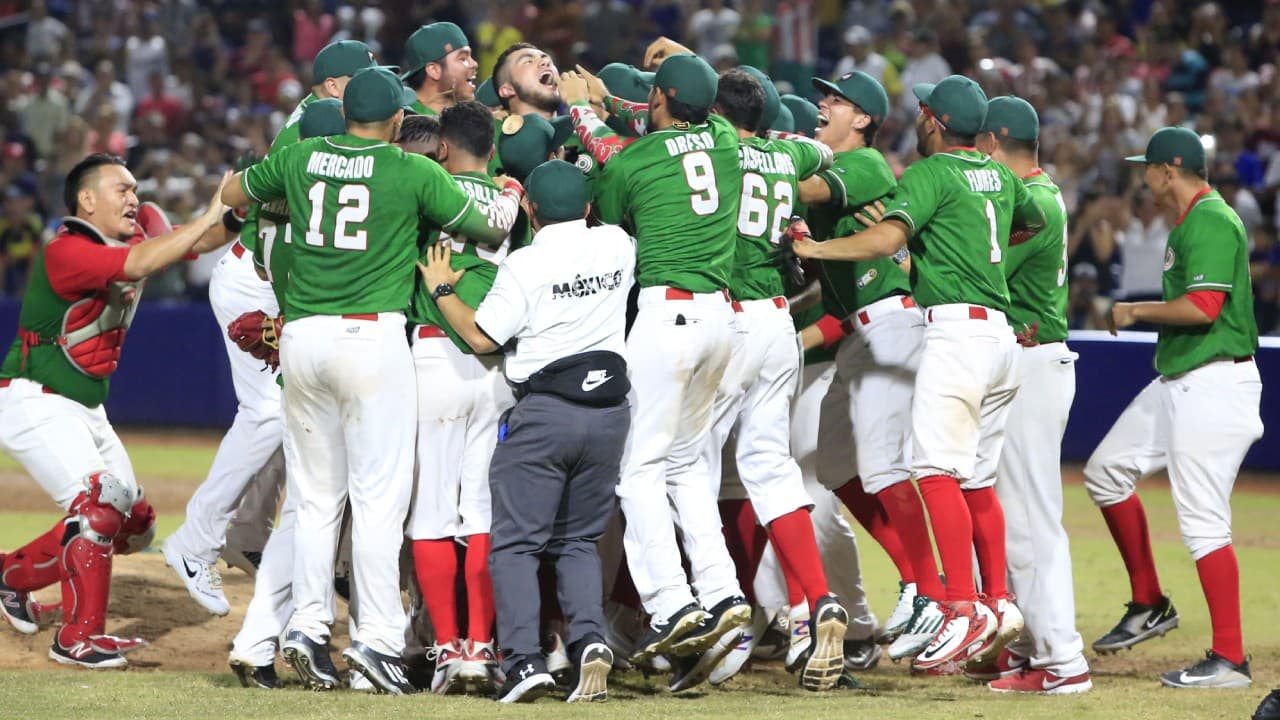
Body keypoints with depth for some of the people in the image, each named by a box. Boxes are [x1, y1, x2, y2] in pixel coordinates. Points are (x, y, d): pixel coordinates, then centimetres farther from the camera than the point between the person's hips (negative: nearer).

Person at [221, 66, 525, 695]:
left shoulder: (298, 158, 8)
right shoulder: (415, 173, -3)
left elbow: (232, 194, 25)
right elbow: (491, 229, 7)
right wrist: (512, 199, 27)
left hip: (301, 336, 4)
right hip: (371, 337, -4)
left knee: (316, 497, 12)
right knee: (379, 495, -3)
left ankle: (308, 625, 6)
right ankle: (378, 637, -8)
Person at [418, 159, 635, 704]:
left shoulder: (525, 264, -9)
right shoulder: (617, 246, 4)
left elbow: (481, 336, -8)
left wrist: (441, 290, 6)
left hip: (544, 412, -5)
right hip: (609, 408, 5)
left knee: (515, 542, 1)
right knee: (579, 540, 15)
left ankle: (524, 659, -12)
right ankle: (590, 640, -6)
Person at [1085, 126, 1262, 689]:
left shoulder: (1210, 221, -15)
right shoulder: (1191, 221, 17)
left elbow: (1205, 305, -25)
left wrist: (1136, 311, -13)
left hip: (1214, 384, -11)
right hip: (1177, 383, 11)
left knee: (1202, 519, -11)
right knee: (1107, 470, 16)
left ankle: (1229, 659, -8)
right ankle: (1148, 605, 22)